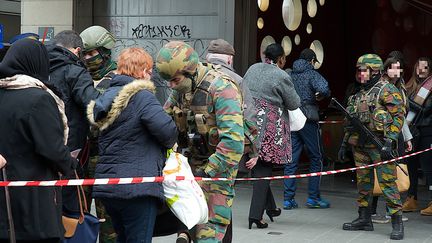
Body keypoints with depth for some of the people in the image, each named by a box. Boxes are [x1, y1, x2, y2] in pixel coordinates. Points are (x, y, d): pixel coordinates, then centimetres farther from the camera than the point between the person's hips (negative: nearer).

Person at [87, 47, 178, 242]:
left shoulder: (107, 96, 14)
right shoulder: (142, 96, -11)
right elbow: (167, 129, -23)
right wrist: (170, 143, 1)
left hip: (107, 187, 8)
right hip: (137, 188, -8)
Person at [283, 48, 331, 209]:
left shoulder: (289, 75, 9)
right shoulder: (312, 74, -6)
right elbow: (323, 89, -24)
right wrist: (321, 96, -4)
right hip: (308, 120, -5)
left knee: (291, 159, 8)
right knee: (316, 158, 8)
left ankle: (288, 199, 6)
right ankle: (313, 197, 8)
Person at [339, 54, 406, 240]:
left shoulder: (387, 90, -7)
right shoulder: (359, 93, 17)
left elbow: (398, 116, -13)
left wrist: (390, 142, -20)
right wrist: (344, 143, 19)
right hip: (360, 146, 8)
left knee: (387, 183, -9)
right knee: (363, 182, 12)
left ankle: (397, 224, -4)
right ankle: (364, 219, 22)